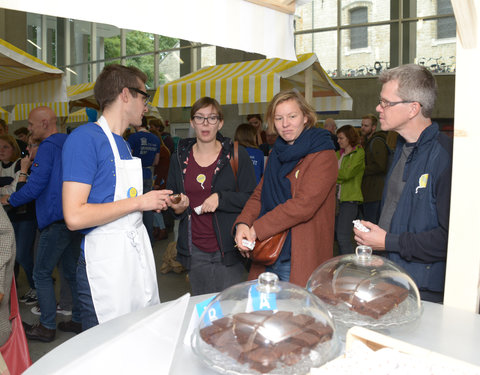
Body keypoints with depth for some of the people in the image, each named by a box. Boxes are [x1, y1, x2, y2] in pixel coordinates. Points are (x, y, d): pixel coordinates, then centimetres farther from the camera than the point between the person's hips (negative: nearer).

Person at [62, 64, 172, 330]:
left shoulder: (123, 144, 16)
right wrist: (138, 202, -15)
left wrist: (152, 203, 7)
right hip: (106, 261, -8)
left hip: (138, 250, 8)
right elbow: (75, 216, -21)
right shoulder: (85, 138, -12)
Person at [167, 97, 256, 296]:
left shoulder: (236, 154, -1)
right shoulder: (179, 158, 8)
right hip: (195, 252, 3)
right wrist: (177, 207, -8)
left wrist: (221, 199, -18)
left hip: (229, 249, -2)